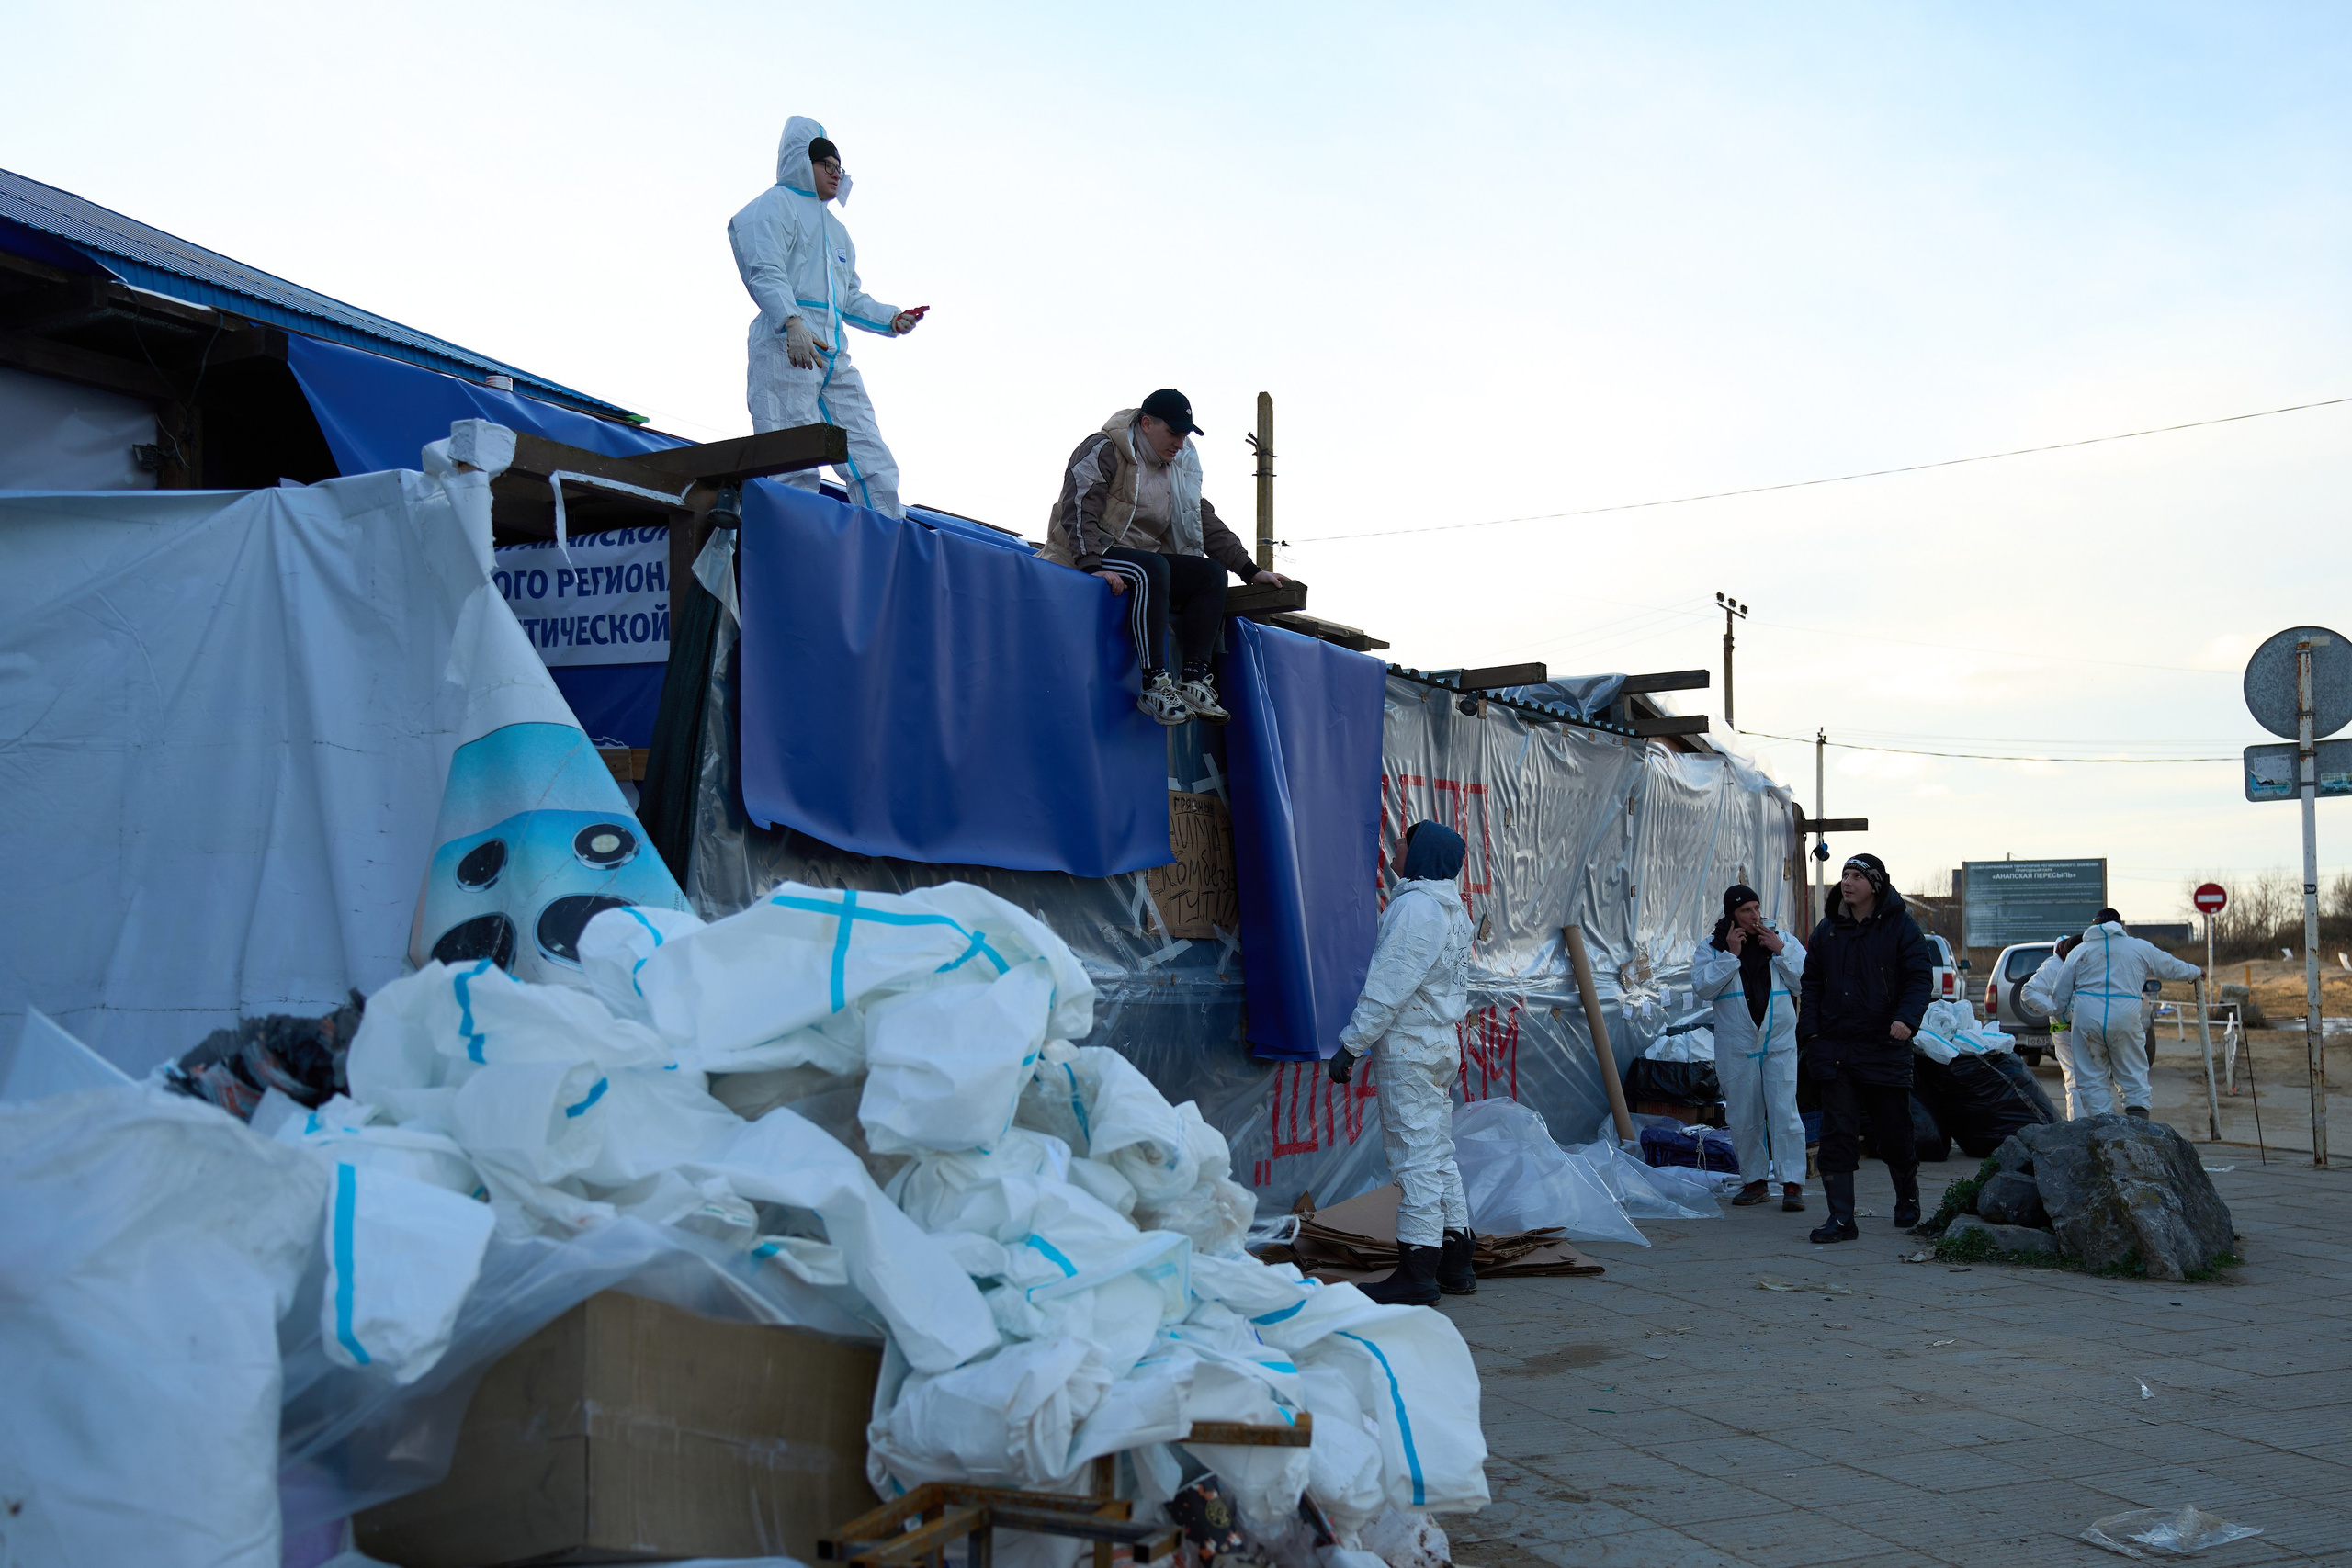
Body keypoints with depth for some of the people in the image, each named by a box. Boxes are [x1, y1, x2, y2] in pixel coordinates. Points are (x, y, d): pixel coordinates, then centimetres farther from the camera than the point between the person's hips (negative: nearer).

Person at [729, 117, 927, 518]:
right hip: (786, 348, -8)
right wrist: (792, 323, -26)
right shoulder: (777, 204, 7)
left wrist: (892, 319, 12)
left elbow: (852, 299, 32)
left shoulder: (836, 229, 33)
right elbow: (765, 272, -9)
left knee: (874, 465, -1)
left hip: (834, 355, 8)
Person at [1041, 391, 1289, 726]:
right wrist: (1091, 566, -35)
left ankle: (1194, 679, -19)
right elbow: (1079, 510, -21)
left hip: (1144, 558, 8)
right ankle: (1154, 685, -39)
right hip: (1087, 558, -8)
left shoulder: (1179, 467, 13)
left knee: (1211, 573, -12)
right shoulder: (1102, 451, -10)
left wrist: (1249, 570, 5)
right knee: (1152, 568, -37)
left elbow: (1205, 521, 14)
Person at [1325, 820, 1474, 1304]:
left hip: (1408, 1048, -10)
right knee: (1439, 1154, 14)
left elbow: (1387, 987, -20)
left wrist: (1349, 1045, -16)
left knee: (1415, 1156, -7)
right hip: (1442, 1045, 10)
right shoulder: (1454, 910, 13)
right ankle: (1455, 1263, 20)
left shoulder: (1415, 906, -18)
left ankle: (1417, 1270, -4)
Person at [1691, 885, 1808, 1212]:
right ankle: (1755, 1182, 18)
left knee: (1784, 1113, -8)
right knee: (1744, 1119, 6)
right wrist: (1730, 955, -12)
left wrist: (1781, 952, -8)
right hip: (1736, 1047, 1)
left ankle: (1793, 1184, -5)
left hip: (1780, 1043, -1)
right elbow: (1702, 988, -8)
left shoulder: (1785, 941, 7)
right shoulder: (1711, 948, 4)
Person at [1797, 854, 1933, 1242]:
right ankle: (1841, 1218, -2)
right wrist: (1810, 1032, 2)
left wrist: (1906, 1018, -24)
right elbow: (1811, 984, 14)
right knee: (1837, 1134, -4)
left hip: (1886, 1047, -3)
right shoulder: (1827, 930, 9)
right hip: (1836, 1047, 3)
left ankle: (1908, 1201, 34)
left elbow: (1919, 977, -6)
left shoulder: (1900, 926, -3)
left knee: (1894, 1133, 8)